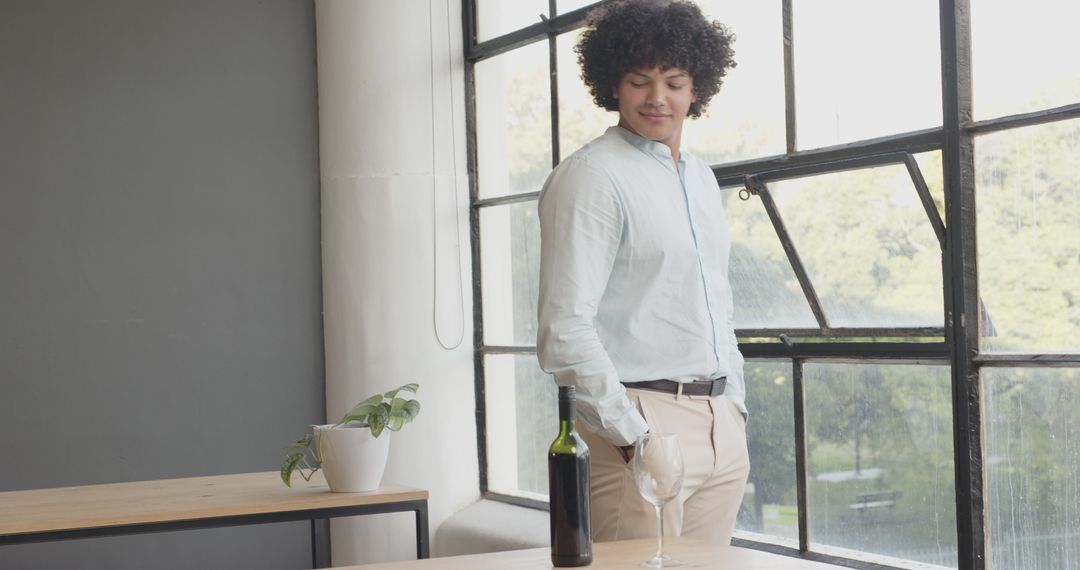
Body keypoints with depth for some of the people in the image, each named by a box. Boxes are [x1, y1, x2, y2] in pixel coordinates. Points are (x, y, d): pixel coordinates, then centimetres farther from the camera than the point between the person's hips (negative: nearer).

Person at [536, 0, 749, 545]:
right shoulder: (590, 177, -8)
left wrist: (735, 409, 16)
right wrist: (633, 436, -18)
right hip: (643, 423, -7)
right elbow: (564, 331, -16)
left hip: (722, 426, 8)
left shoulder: (701, 178, 17)